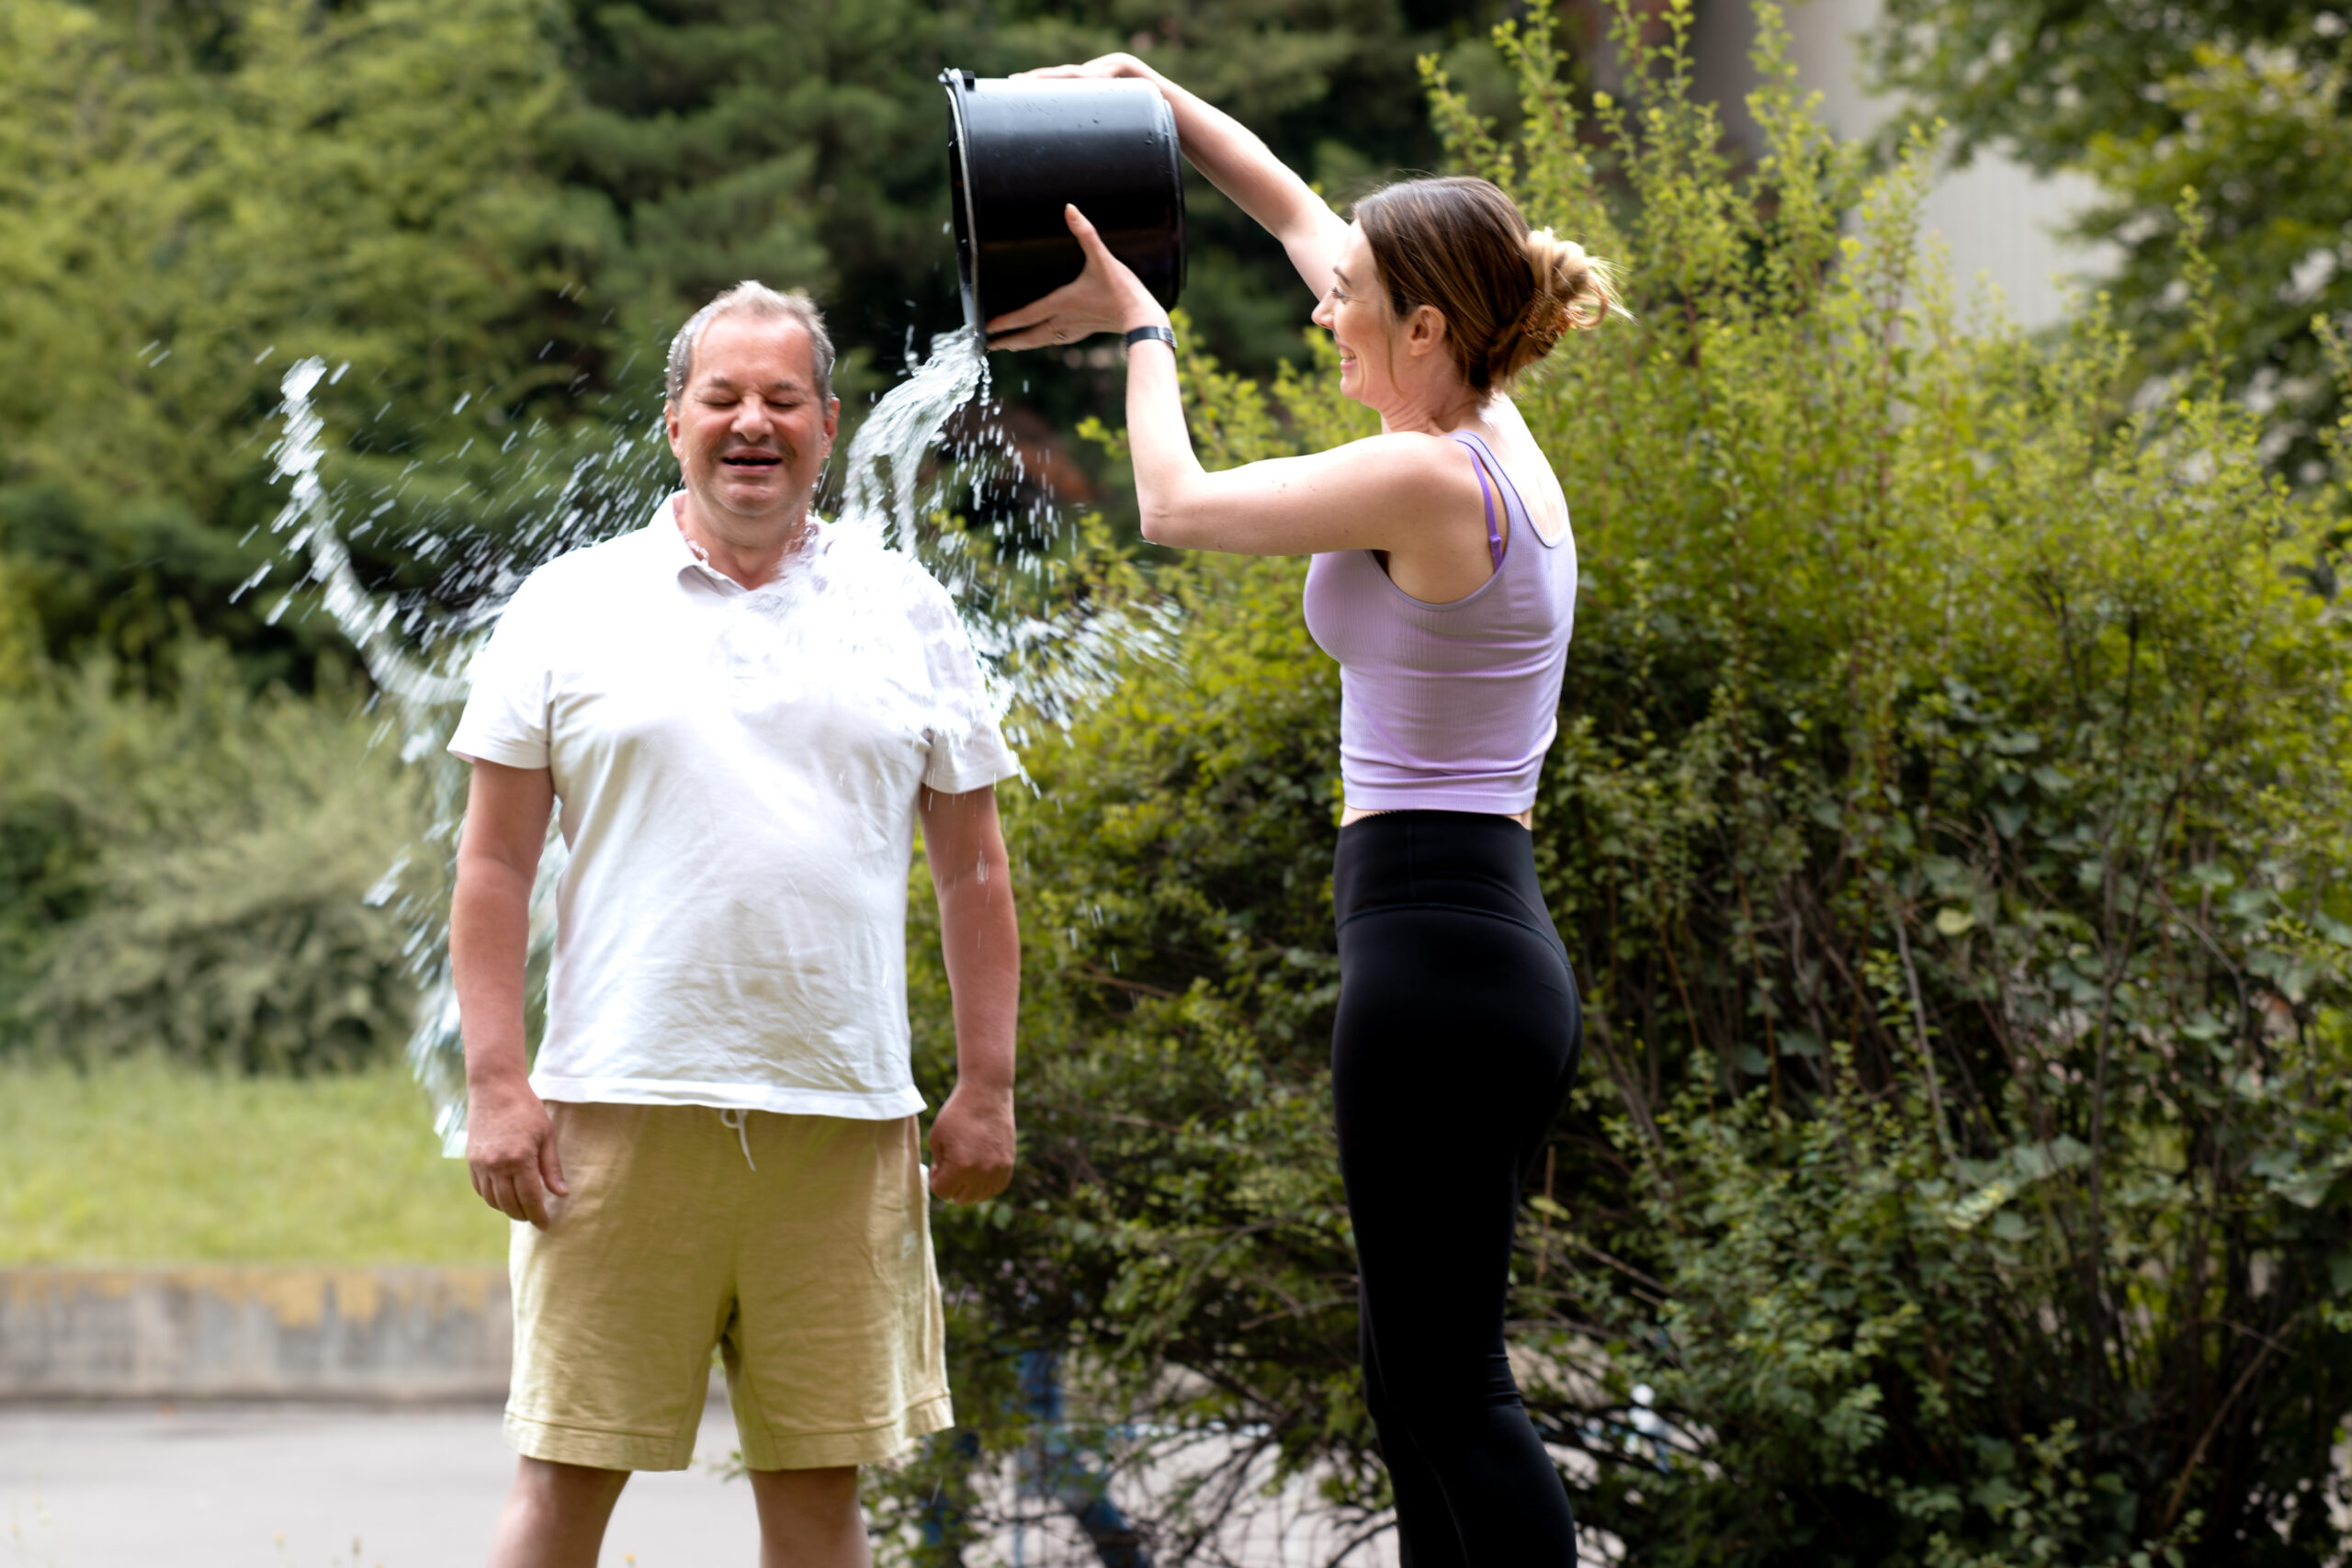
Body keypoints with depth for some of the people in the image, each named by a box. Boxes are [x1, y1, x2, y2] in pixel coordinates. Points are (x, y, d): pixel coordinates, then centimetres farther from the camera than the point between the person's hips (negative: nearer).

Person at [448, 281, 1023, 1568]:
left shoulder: (906, 615, 12)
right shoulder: (571, 609, 6)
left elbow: (972, 869, 14)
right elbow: (494, 865, 4)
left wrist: (987, 1088, 8)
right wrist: (496, 1087, -4)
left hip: (843, 1120, 2)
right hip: (620, 1110, -2)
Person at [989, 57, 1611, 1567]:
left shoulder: (1426, 481, -15)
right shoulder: (1497, 440, 11)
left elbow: (1177, 503, -3)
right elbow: (1298, 211, 22)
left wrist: (1142, 329, 12)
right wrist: (1147, 90, 25)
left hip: (1434, 953, -10)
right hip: (1501, 952, 10)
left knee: (1453, 1388, -7)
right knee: (1421, 1380, 12)